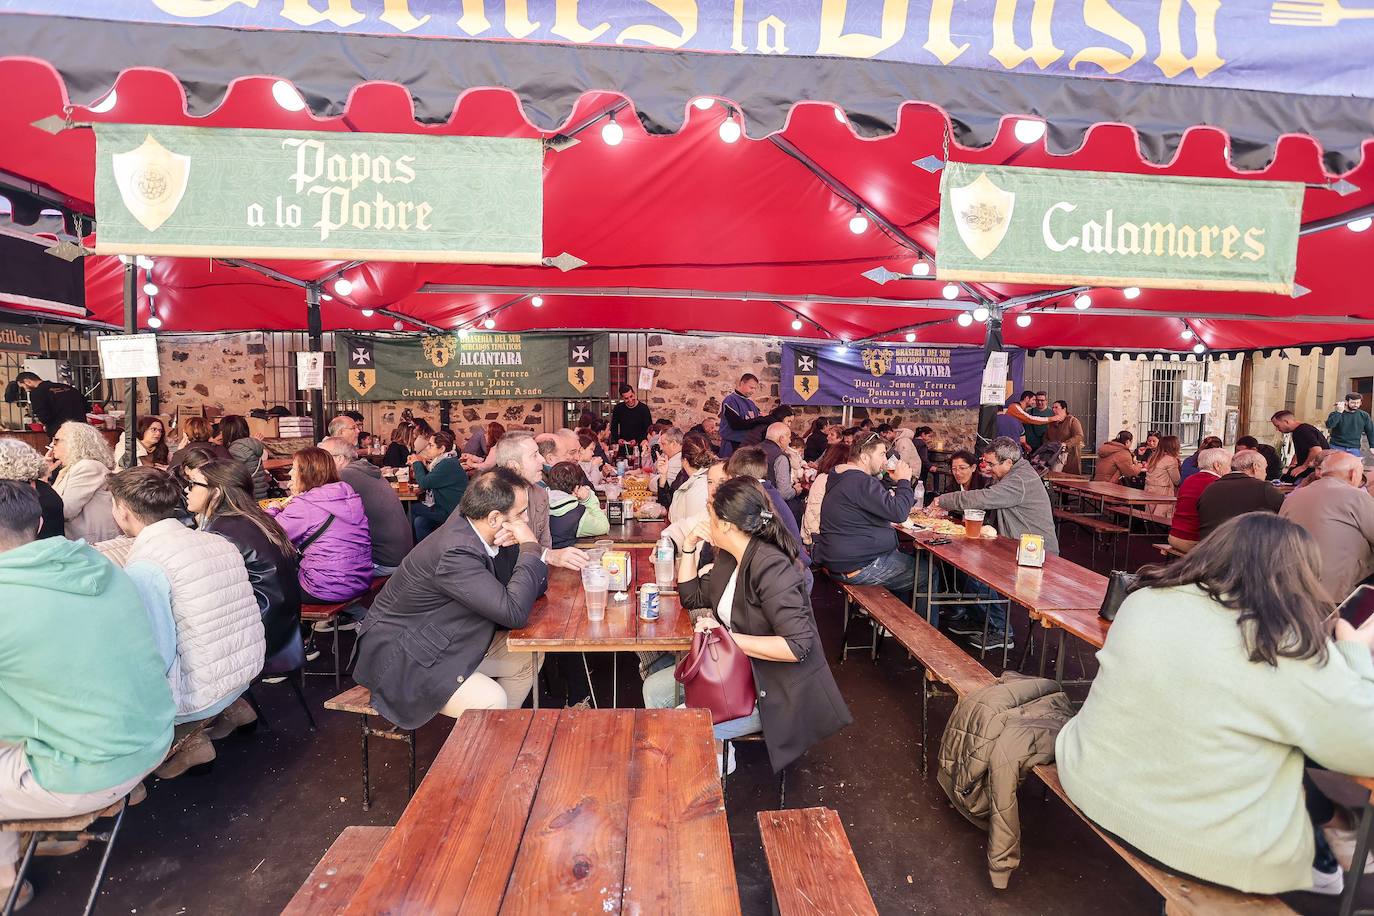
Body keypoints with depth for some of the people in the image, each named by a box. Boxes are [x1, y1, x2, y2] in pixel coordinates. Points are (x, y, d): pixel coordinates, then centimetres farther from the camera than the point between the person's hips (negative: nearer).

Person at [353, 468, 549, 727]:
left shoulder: (471, 534, -4)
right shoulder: (456, 552, -31)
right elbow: (514, 613, -34)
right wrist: (531, 547, -25)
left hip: (444, 641, 9)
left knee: (527, 659, 4)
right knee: (491, 701, -24)